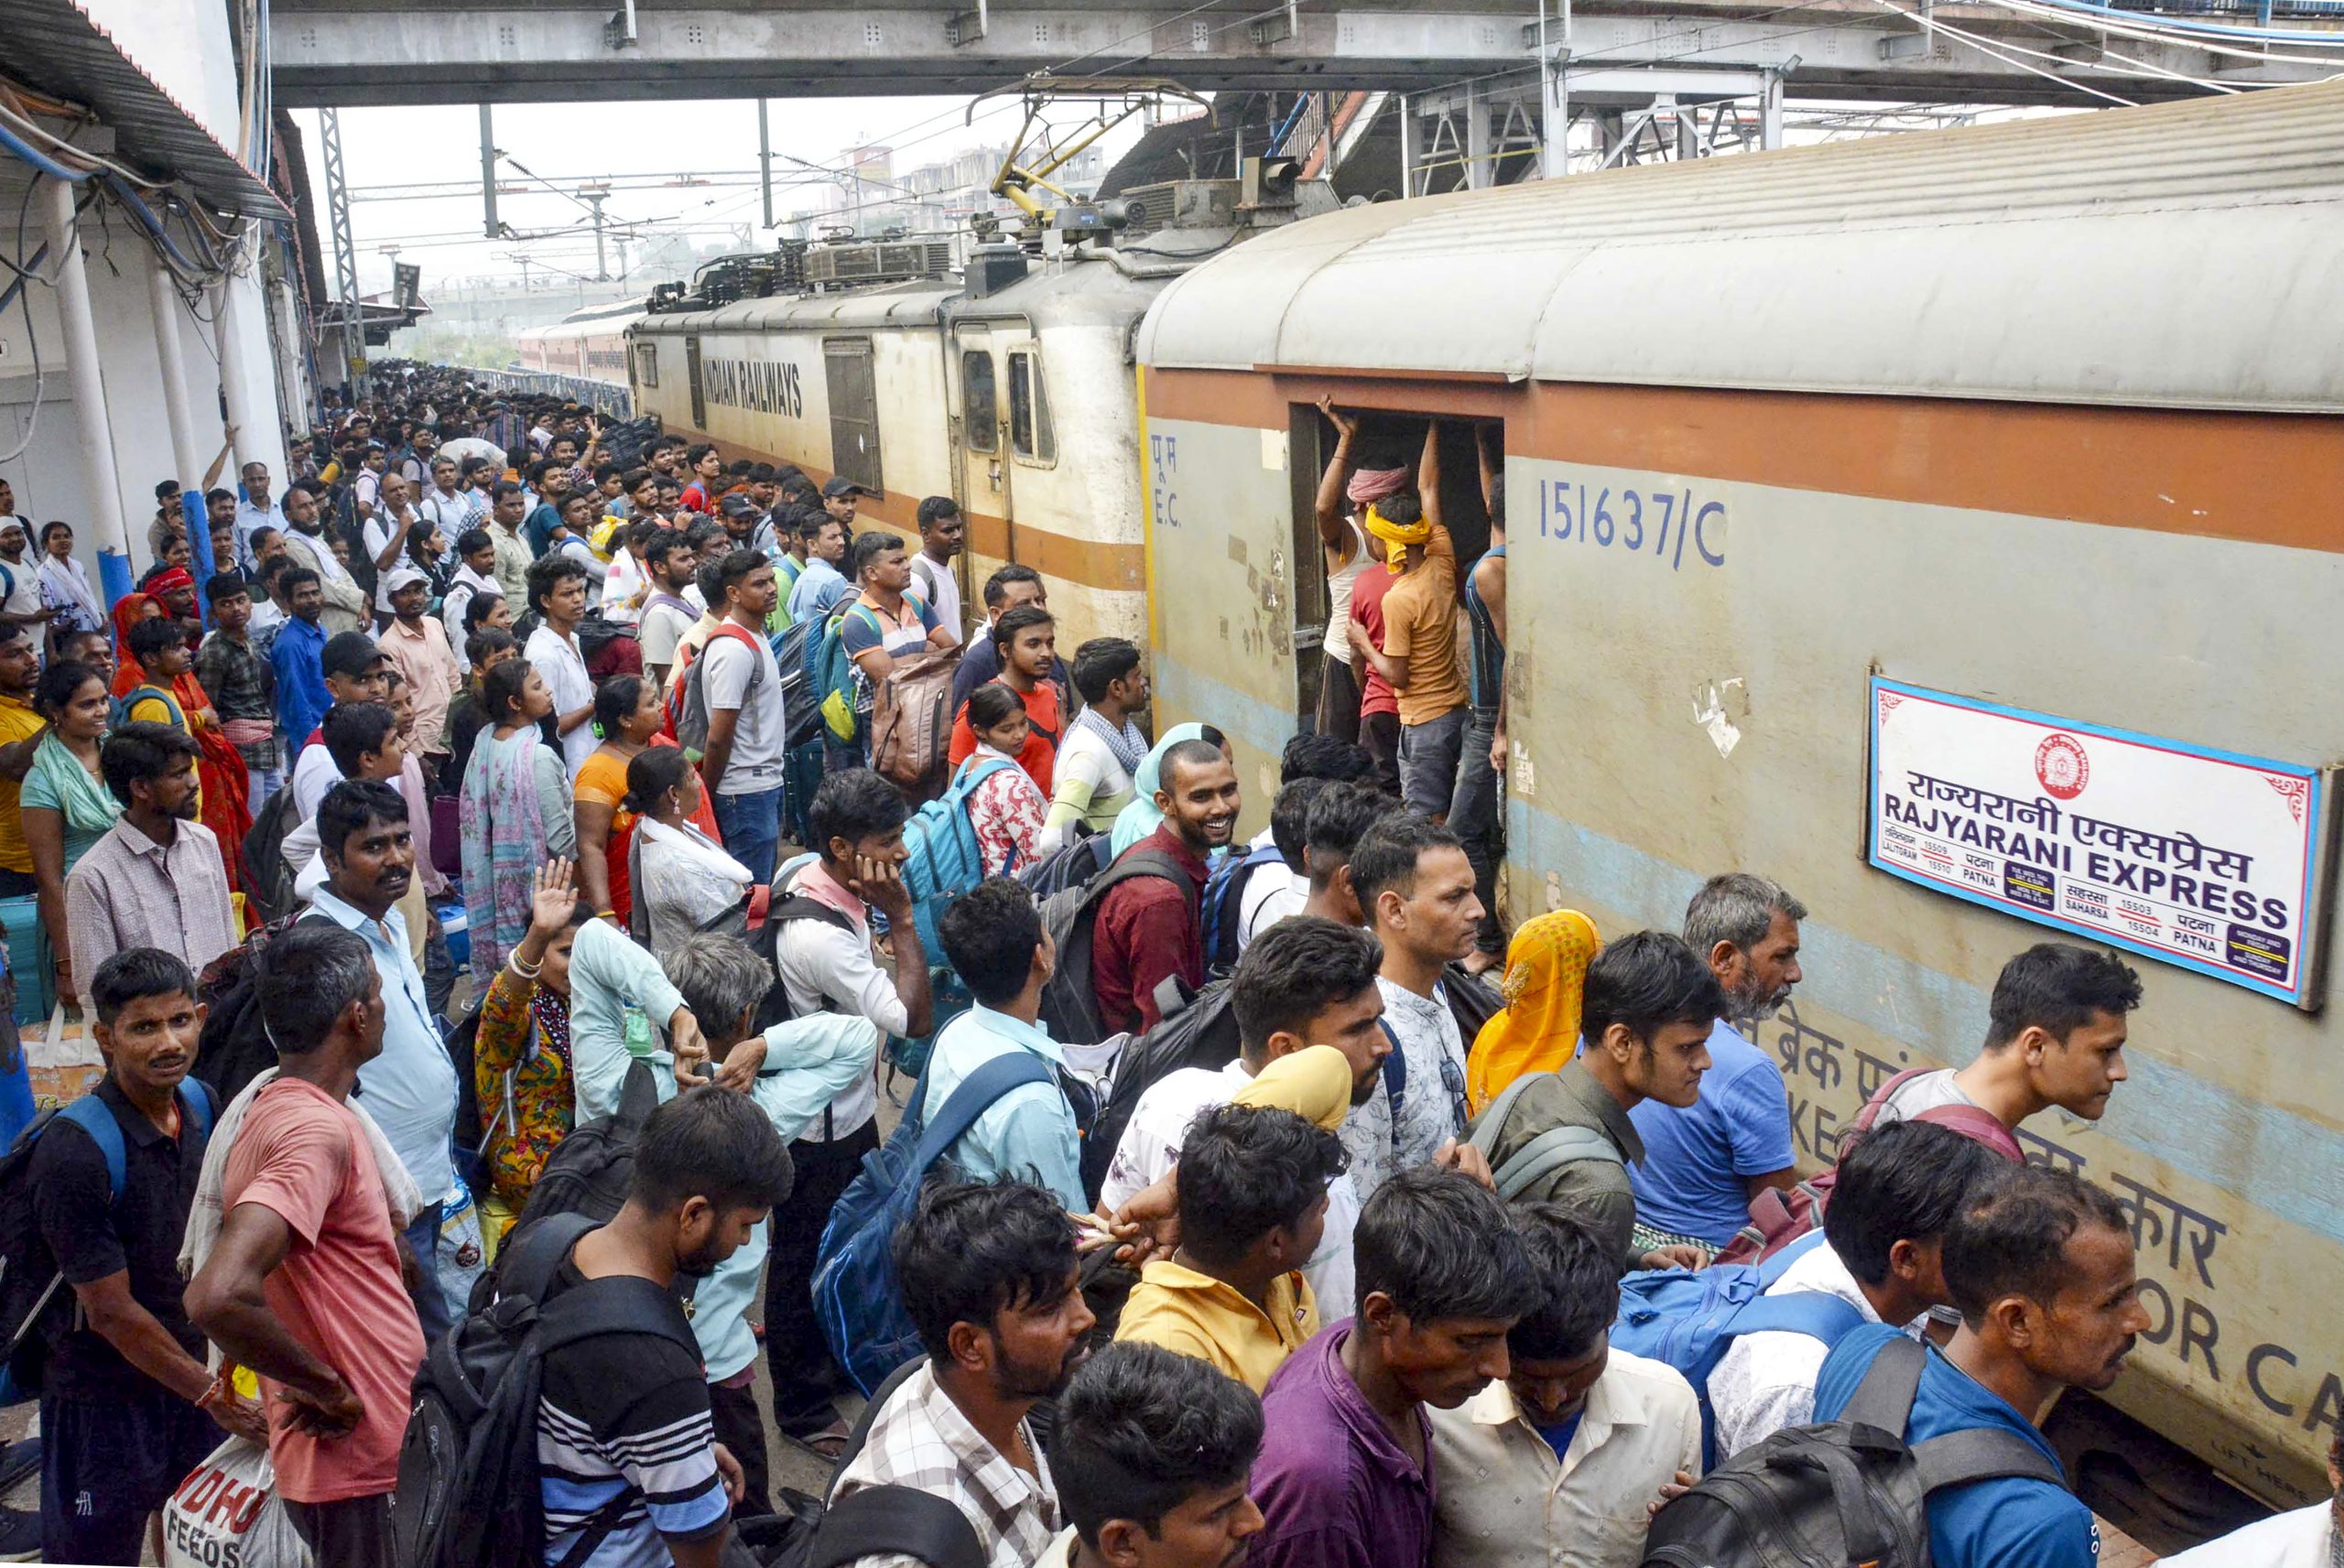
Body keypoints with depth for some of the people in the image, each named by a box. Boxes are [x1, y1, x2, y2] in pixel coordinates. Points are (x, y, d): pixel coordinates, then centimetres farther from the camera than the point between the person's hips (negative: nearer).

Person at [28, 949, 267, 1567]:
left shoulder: (202, 1104, -4)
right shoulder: (73, 1154, -25)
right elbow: (112, 1312, -21)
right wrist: (214, 1395, -16)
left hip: (193, 1365, 6)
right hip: (104, 1394, -6)